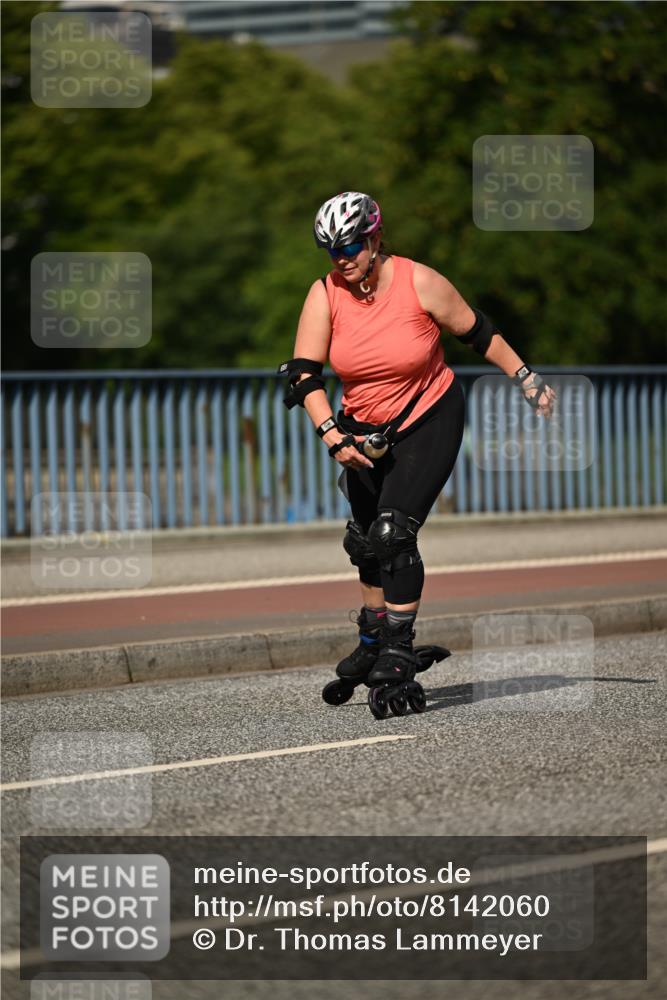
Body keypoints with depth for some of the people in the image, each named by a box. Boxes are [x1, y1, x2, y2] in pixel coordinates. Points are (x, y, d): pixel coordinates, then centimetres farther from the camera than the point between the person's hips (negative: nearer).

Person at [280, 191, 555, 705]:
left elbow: (479, 333, -6)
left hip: (429, 420, -4)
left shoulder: (420, 283, -19)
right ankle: (373, 640, 29)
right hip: (365, 430, 4)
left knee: (394, 532, -16)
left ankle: (400, 648, -7)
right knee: (367, 539, 10)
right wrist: (333, 436, -27)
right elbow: (304, 373, -16)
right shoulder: (325, 295, -12)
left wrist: (527, 379, -2)